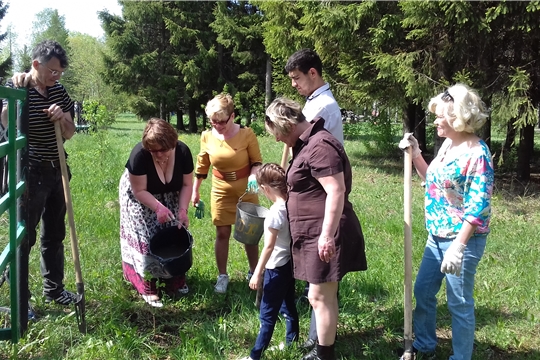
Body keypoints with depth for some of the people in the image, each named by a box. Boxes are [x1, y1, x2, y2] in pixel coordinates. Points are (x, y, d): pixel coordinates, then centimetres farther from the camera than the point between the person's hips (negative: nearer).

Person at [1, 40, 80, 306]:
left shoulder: (59, 91, 6)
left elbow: (69, 134, 10)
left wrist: (63, 118, -9)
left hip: (56, 171, 7)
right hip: (30, 173, -6)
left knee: (54, 234, 16)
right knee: (25, 237, 1)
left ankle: (54, 289, 30)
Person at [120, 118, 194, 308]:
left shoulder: (182, 152, -24)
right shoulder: (139, 155, -34)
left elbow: (187, 184, -13)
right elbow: (139, 191, -26)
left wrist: (182, 209, -24)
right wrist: (158, 208, -38)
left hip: (169, 198, 4)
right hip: (140, 200, -3)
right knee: (146, 239, -9)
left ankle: (175, 281, 15)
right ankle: (148, 287, -3)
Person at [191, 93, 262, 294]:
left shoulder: (246, 134, -16)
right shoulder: (207, 137, -7)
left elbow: (257, 162, -6)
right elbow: (202, 166, 5)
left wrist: (253, 176, -27)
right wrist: (195, 191, 10)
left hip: (246, 190, -1)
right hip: (221, 192, 2)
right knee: (222, 234, 5)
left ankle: (253, 272, 26)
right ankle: (222, 276, 19)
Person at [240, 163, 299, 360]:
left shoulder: (275, 212, -24)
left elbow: (269, 247, -21)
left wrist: (257, 273, -15)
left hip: (276, 268, -8)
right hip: (289, 264, 8)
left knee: (267, 314, 0)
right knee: (288, 306, 21)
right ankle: (292, 343, 35)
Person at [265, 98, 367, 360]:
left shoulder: (320, 146, -19)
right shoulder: (306, 144, 14)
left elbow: (336, 192, -25)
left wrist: (327, 235, -27)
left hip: (325, 236, -10)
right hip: (314, 235, 10)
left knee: (319, 297, -3)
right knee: (325, 295, 17)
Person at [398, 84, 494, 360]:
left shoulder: (477, 153, -20)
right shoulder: (448, 144, 6)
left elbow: (478, 208, -23)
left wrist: (458, 246, -25)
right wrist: (415, 154, 7)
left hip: (462, 240, -9)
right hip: (437, 237, 9)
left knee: (459, 303, 5)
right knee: (422, 290, 19)